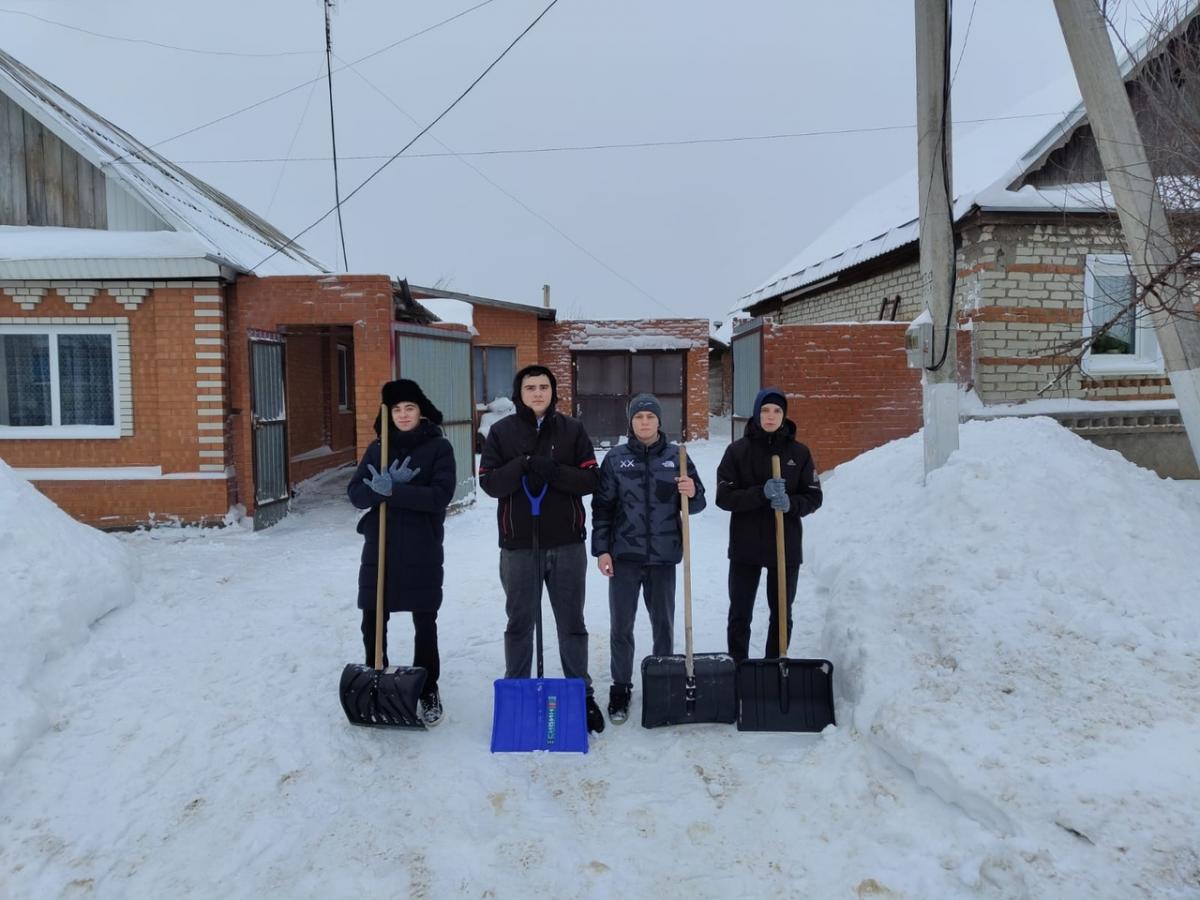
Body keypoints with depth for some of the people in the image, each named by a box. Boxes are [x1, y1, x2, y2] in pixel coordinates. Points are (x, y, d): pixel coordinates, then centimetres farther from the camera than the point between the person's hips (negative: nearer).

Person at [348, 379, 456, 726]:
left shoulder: (439, 447, -4)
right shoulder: (377, 448, 8)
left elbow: (441, 494, -16)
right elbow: (356, 493, 0)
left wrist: (392, 491, -21)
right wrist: (384, 488, -20)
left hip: (422, 551, -3)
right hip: (379, 548, 3)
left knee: (425, 624, 7)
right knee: (372, 624, 7)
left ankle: (428, 690, 22)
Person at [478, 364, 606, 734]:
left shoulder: (572, 430, 2)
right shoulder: (500, 432, 2)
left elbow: (590, 479, -4)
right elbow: (489, 482, -6)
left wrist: (552, 471, -20)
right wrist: (522, 466, -23)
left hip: (567, 543, 0)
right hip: (518, 544, 0)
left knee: (572, 623, 11)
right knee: (519, 622, 12)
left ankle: (582, 693, 24)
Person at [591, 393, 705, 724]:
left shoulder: (676, 456, 3)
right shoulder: (615, 458, 1)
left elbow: (697, 503, 4)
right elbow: (602, 507, 2)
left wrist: (692, 493, -19)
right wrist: (601, 549, -5)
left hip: (663, 555, 1)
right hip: (624, 555, 0)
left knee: (663, 624, 12)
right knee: (621, 626, 5)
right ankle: (620, 689, 19)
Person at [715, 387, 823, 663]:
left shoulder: (799, 452, 2)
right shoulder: (737, 450, -2)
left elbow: (814, 498, 2)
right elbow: (724, 497, -8)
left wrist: (790, 503, -19)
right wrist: (761, 493, -23)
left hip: (786, 546, 2)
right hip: (745, 546, -1)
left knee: (782, 614, 12)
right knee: (740, 615, 6)